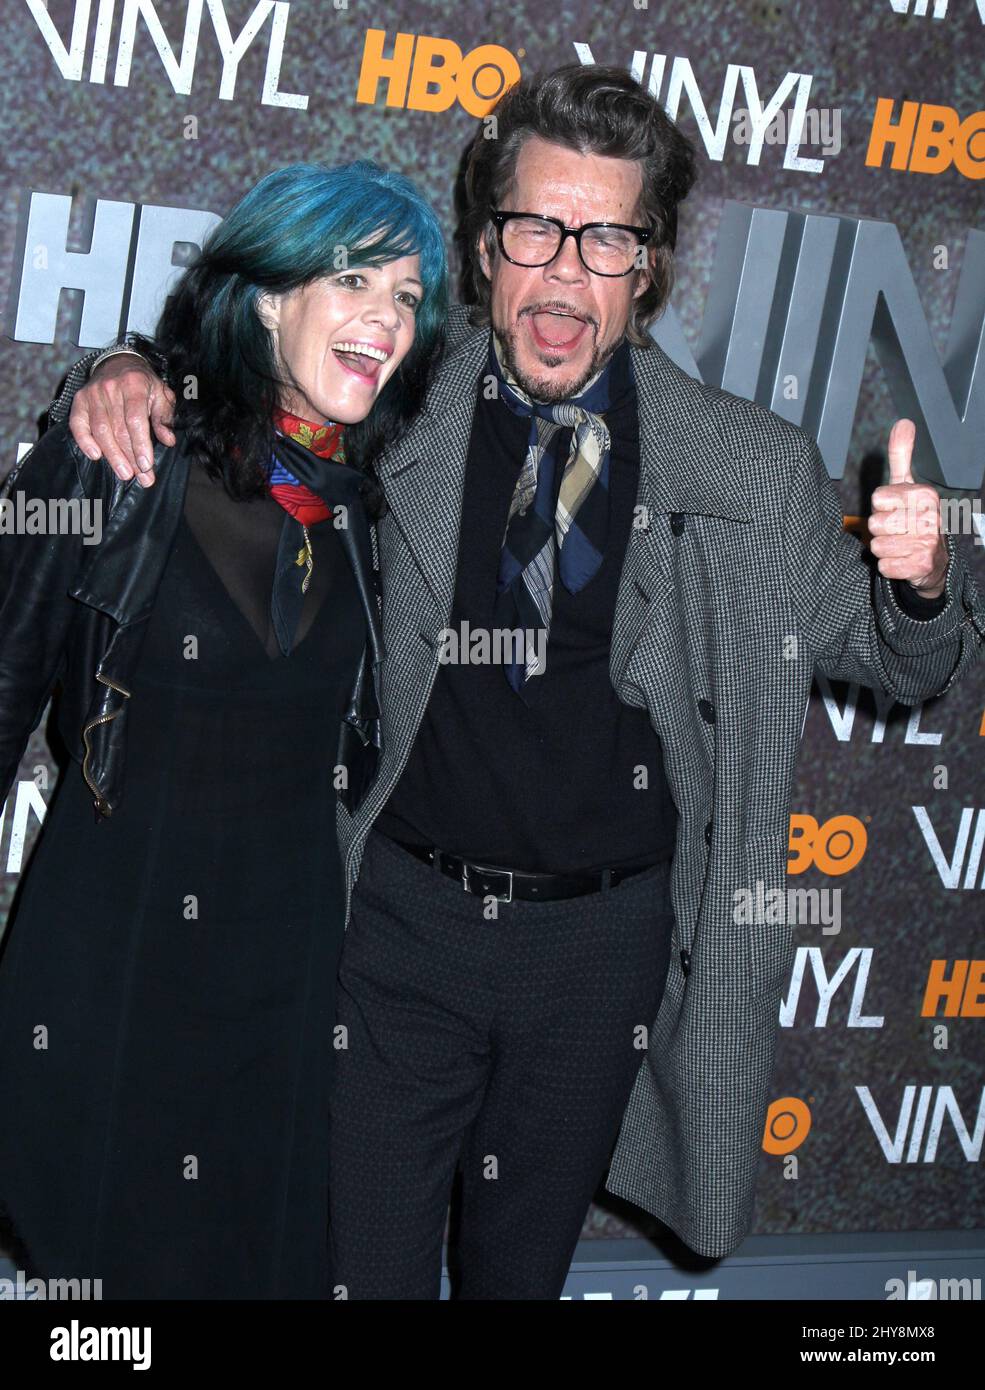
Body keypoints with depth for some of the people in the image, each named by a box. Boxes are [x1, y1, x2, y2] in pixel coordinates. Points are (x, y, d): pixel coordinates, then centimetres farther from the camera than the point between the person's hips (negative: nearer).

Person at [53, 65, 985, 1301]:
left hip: (604, 935, 1)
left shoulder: (751, 472, -5)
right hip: (406, 916, 0)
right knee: (361, 1265, 6)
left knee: (522, 1267, 20)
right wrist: (131, 385, -11)